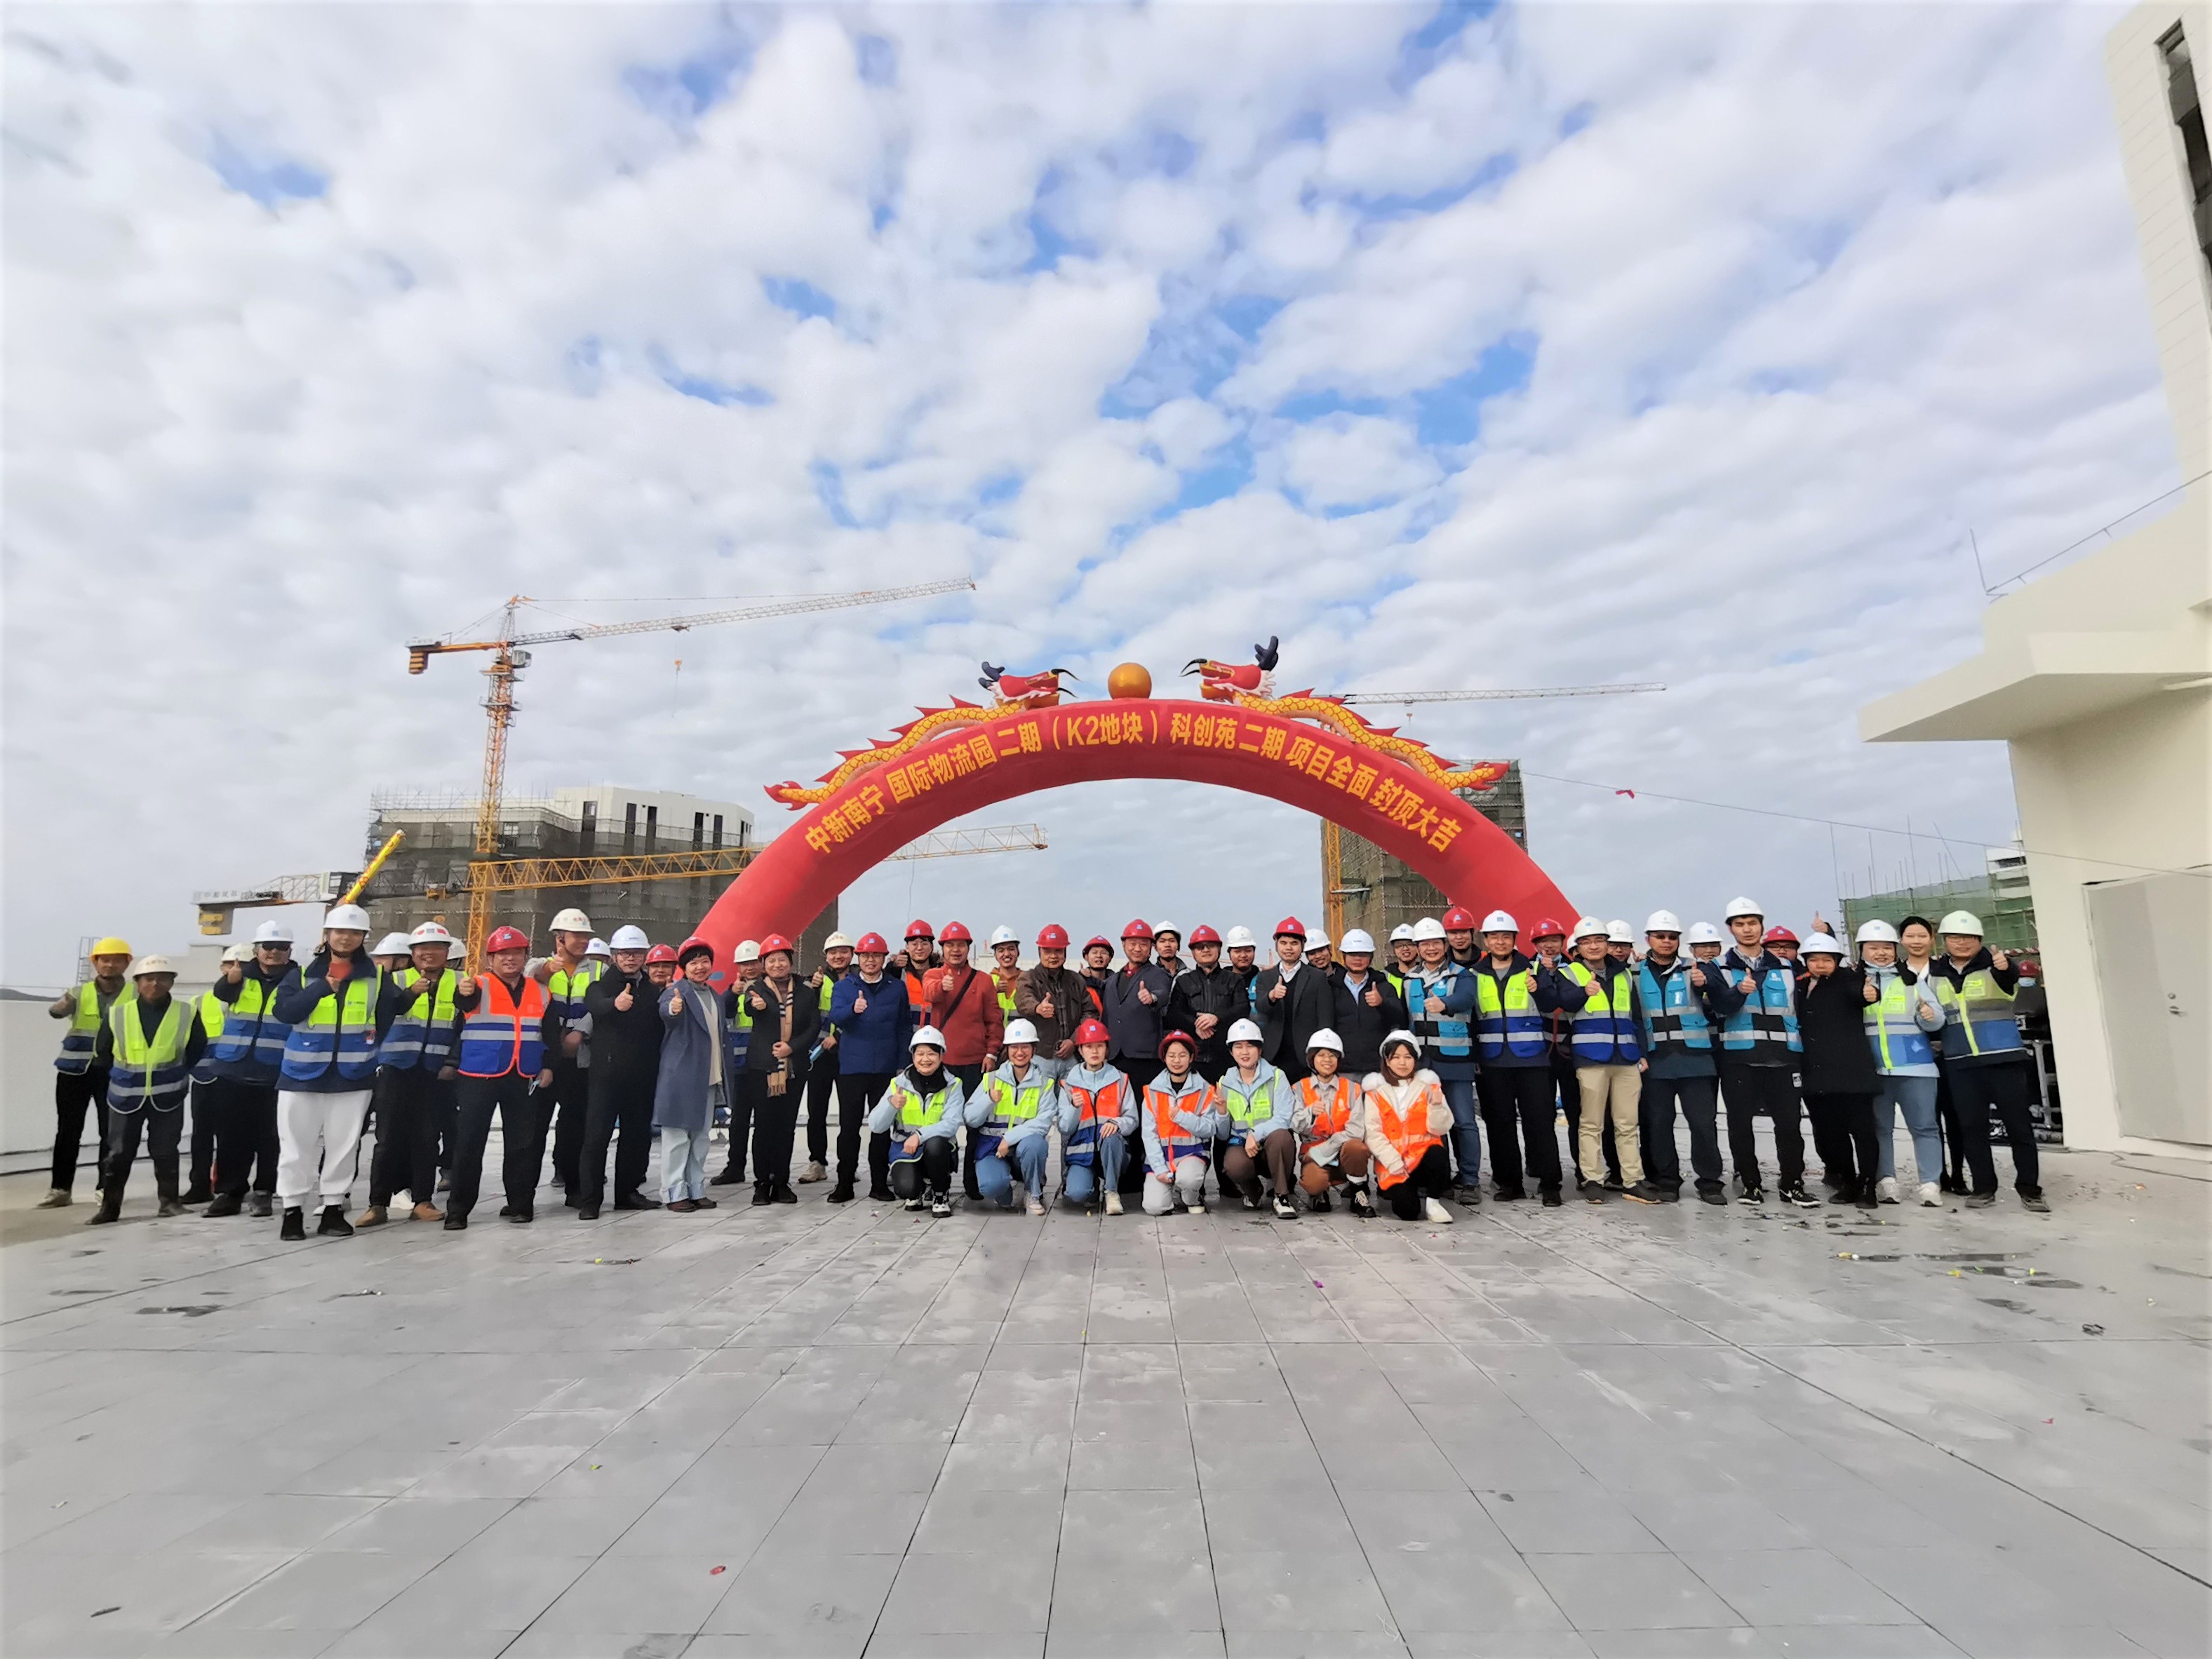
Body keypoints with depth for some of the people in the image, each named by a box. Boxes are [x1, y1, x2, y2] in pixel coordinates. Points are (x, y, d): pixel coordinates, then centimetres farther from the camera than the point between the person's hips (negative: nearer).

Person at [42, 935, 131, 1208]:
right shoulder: (80, 992, 2)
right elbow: (55, 1011, -16)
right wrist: (61, 1006, -38)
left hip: (113, 1072, -1)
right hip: (75, 1071, 1)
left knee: (109, 1132, 3)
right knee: (68, 1131, 5)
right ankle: (60, 1188, 13)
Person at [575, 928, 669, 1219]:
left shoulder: (653, 988, 11)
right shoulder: (602, 985, -2)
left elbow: (660, 1025, 9)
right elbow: (595, 1005, -25)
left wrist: (668, 996, -7)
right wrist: (615, 1004, -47)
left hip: (642, 1075, 4)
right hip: (607, 1072, -4)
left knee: (637, 1135, 11)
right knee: (596, 1135, -3)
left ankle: (628, 1192, 23)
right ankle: (588, 1200, 2)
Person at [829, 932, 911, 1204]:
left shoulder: (897, 987, 7)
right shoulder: (844, 986, 4)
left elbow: (904, 1027, 8)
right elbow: (835, 1017, -13)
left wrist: (902, 1065, 1)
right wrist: (853, 1009, -36)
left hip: (886, 1069, 1)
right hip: (851, 1067, -1)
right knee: (849, 1127, 3)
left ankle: (880, 1184, 15)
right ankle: (844, 1184, 12)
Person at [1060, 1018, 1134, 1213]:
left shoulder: (1120, 1080, 6)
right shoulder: (1069, 1083, 5)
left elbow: (1132, 1119, 0)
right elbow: (1064, 1128, -1)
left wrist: (1117, 1123, -22)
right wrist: (1075, 1107, -21)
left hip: (1112, 1151, 0)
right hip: (1081, 1152, 0)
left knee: (1111, 1137, -35)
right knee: (1077, 1193, -28)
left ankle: (1112, 1191, -13)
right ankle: (1095, 1185, 9)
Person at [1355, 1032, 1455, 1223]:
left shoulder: (1428, 1084, 5)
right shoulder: (1375, 1090, 1)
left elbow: (1440, 1129, -1)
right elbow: (1373, 1133, -5)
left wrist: (1437, 1106, -20)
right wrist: (1395, 1163, -14)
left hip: (1423, 1156, 1)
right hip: (1391, 1164, -1)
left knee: (1438, 1154, -33)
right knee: (1408, 1210, -22)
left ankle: (1433, 1202, -7)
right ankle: (1395, 1188, 13)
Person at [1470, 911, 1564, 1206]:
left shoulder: (1532, 970, 4)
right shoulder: (1475, 975, 9)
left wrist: (1539, 990, -17)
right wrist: (1472, 1057, 7)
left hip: (1532, 1059, -2)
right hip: (1492, 1062, 2)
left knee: (1539, 1121, -2)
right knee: (1500, 1123, 6)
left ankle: (1549, 1184, 6)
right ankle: (1509, 1182, 16)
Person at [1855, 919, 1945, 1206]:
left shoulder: (1912, 980, 8)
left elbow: (1936, 1021, 7)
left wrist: (1930, 1016, -15)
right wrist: (1861, 1000, -15)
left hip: (1914, 1065, 1)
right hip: (1872, 1068, 0)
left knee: (1924, 1125, 0)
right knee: (1879, 1127, 4)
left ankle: (1930, 1184, 3)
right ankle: (1885, 1181, 8)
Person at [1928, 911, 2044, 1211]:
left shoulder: (1994, 966, -5)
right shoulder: (1936, 974, 6)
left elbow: (2012, 975, -29)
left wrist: (2005, 967, -50)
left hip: (2004, 1059, -3)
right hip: (1960, 1065, 3)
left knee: (2018, 1124, 2)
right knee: (1971, 1127, 7)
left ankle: (2029, 1188, 12)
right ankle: (1983, 1187, 16)